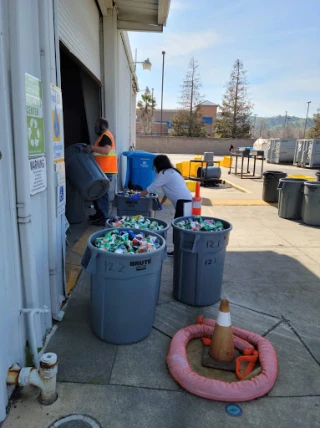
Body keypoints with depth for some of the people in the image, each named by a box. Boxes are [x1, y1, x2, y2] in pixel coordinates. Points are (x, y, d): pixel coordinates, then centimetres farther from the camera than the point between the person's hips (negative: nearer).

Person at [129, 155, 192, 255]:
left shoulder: (164, 173, -6)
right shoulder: (171, 172, 23)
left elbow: (151, 188, -7)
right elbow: (169, 190, 27)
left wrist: (138, 195, 0)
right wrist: (160, 204, 29)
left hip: (182, 202, -9)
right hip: (186, 201, 9)